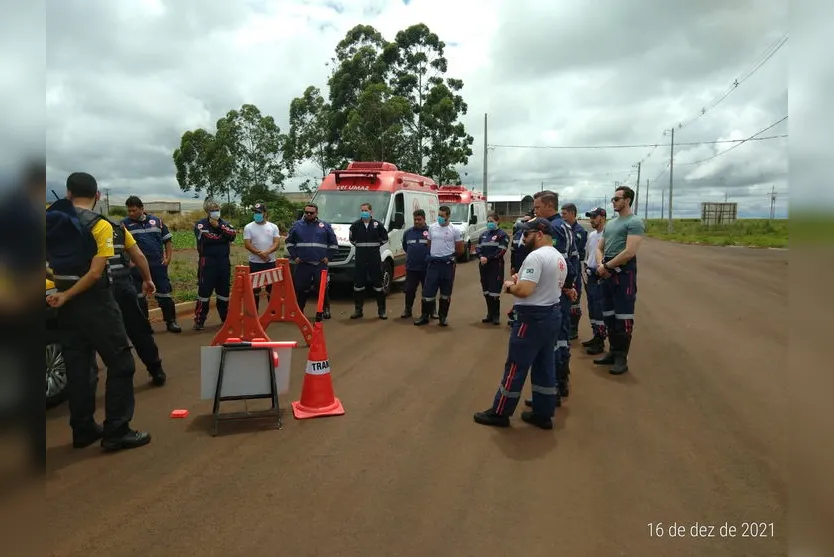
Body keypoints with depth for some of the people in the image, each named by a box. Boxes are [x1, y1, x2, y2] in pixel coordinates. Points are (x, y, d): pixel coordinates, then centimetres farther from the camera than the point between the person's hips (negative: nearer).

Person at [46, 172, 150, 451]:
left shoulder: (51, 220, 5)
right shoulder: (100, 226, -11)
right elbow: (95, 273, -18)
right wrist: (66, 296, -9)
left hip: (66, 301, 7)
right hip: (94, 301, -7)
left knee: (77, 365, 13)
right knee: (120, 363, 0)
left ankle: (83, 429, 21)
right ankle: (116, 431, 0)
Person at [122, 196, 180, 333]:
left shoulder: (156, 220, 6)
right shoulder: (125, 223, 1)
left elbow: (167, 240, 12)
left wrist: (168, 258, 3)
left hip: (158, 264, 1)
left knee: (165, 293, 4)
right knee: (139, 296, 7)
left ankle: (171, 321, 13)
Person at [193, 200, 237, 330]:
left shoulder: (225, 223, 13)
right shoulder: (200, 224, 1)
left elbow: (233, 234, -7)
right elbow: (205, 238, -18)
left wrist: (218, 226, -12)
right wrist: (222, 237, -6)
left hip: (224, 262, 4)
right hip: (207, 262, -4)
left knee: (224, 290, 12)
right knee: (204, 290, -5)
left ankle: (225, 317, 24)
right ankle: (199, 320, 1)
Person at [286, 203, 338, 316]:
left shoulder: (325, 226, 8)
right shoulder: (297, 225, 9)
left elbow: (334, 243, 10)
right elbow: (289, 242, 14)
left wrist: (328, 257, 1)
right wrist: (294, 256, 4)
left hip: (320, 264, 0)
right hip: (302, 264, 1)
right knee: (300, 288, 3)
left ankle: (325, 310, 13)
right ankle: (298, 310, 15)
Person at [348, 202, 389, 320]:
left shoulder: (377, 224, -2)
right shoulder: (355, 225, 1)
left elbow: (385, 238, 10)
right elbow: (351, 238, 17)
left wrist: (376, 245, 5)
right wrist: (359, 246, 9)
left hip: (374, 258, -1)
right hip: (360, 259, 1)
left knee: (378, 284, 4)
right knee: (358, 285, 5)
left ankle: (381, 310, 12)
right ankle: (358, 310, 16)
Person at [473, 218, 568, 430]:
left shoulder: (536, 257, -20)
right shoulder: (560, 258, 12)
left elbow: (524, 291, -28)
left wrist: (509, 286, -7)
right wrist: (521, 278, 11)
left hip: (533, 318, -10)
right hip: (552, 314, 10)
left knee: (515, 367, 1)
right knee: (545, 366, 15)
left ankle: (500, 413, 12)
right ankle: (543, 414, 22)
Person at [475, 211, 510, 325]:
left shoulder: (502, 235, -4)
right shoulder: (483, 235, 17)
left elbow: (501, 251, -13)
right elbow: (478, 248, 13)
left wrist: (488, 258, -18)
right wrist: (481, 257, -9)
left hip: (496, 267, -6)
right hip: (484, 266, 6)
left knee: (494, 292, -8)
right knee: (486, 291, 10)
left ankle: (496, 316, 3)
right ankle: (490, 314, 20)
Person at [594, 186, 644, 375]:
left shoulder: (635, 222, -10)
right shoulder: (610, 223, 16)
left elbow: (629, 252, -20)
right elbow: (599, 248, 18)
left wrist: (606, 266, -12)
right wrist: (601, 265, -3)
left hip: (624, 273, -9)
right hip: (607, 273, 9)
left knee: (623, 317, -3)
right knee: (609, 315, 14)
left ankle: (622, 358, 5)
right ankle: (613, 352, 26)